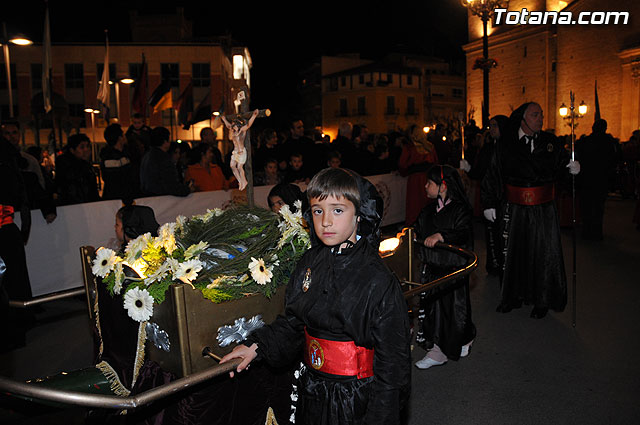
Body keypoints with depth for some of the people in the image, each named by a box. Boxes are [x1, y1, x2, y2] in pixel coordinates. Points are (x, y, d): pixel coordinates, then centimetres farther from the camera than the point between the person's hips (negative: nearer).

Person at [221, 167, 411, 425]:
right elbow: (291, 324, 9)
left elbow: (392, 364, -15)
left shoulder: (379, 281, -20)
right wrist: (257, 346, -2)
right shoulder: (309, 264, -2)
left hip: (356, 401, -5)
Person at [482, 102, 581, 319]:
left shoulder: (550, 141, 3)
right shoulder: (506, 143, -1)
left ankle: (542, 301, 21)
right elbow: (493, 175, 1)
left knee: (543, 253, 5)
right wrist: (490, 203, -1)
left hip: (543, 210, 1)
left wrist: (572, 167, -13)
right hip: (514, 209, 0)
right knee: (513, 251, 9)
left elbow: (563, 163, 11)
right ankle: (513, 295, 26)